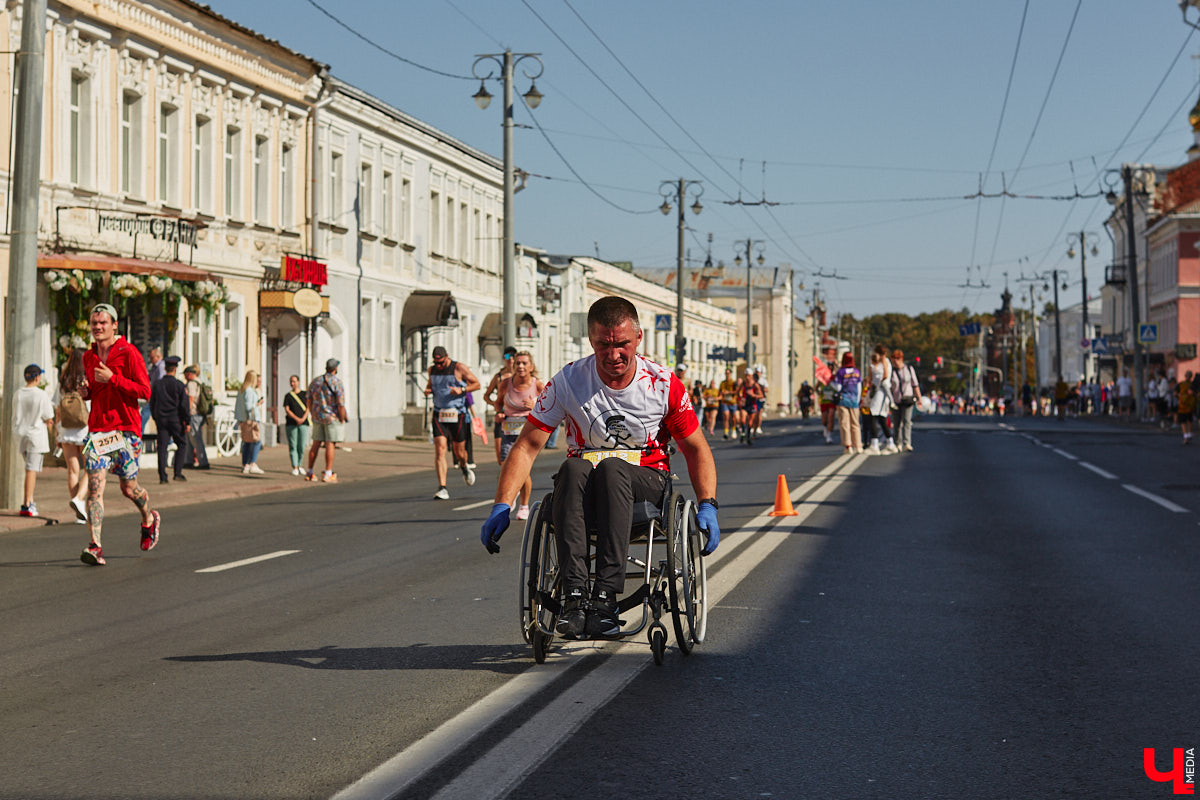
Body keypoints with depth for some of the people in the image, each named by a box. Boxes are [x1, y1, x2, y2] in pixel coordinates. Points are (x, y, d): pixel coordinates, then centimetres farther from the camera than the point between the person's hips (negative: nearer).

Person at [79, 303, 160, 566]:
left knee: (129, 488, 5)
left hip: (125, 428, -4)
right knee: (95, 485, -11)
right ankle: (95, 547, -16)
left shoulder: (128, 352, -6)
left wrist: (112, 379, -19)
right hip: (97, 428, 4)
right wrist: (86, 390, 4)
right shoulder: (88, 356, 12)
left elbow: (144, 391, -11)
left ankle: (149, 520, 38)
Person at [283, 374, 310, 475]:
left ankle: (299, 465, 16)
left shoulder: (305, 394, 11)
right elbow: (287, 410, 0)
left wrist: (303, 418, -11)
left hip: (303, 424, 1)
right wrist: (296, 419, -15)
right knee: (293, 446, -6)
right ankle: (294, 468, -8)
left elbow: (308, 407, 5)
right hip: (291, 424, -1)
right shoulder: (288, 396, 8)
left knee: (302, 447, 0)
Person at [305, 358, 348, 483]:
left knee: (316, 444, 12)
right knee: (330, 445, -3)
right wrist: (342, 420, -7)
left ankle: (309, 472, 16)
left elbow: (309, 401, 10)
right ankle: (328, 475, -4)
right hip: (333, 417, -6)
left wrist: (314, 416, 18)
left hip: (318, 417, 6)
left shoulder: (315, 381, 5)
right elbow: (341, 404, -16)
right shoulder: (337, 383, -13)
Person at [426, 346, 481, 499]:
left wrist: (461, 390, -17)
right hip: (439, 415, 2)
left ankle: (464, 467, 45)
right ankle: (442, 488, -15)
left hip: (457, 415, -2)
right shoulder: (432, 369, 8)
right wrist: (428, 390, 2)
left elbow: (476, 384, 0)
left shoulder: (459, 368, -4)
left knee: (459, 451, 6)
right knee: (440, 449, -13)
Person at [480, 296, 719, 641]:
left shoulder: (663, 384, -2)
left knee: (611, 467, -36)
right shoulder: (568, 382, -3)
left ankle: (605, 597, -44)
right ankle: (574, 596, -43)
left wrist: (707, 506, -8)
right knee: (572, 468, -36)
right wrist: (501, 506, -13)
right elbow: (525, 447, -2)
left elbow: (696, 448, 7)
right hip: (586, 490, 1)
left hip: (646, 483, -1)